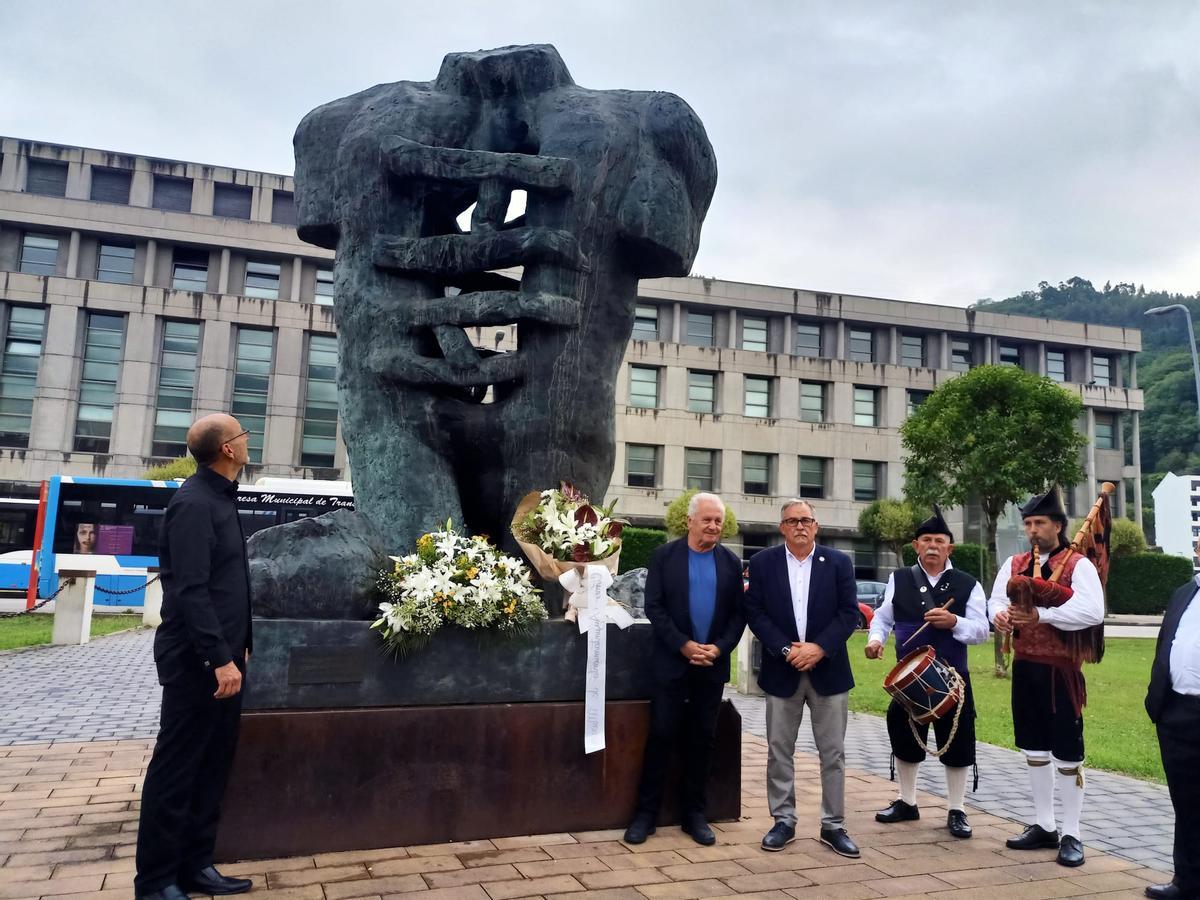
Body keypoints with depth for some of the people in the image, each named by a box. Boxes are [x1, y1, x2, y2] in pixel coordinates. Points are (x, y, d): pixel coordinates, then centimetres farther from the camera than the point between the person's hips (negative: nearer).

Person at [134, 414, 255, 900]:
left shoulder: (220, 497, 13)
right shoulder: (194, 503, -17)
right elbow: (189, 590, -23)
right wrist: (220, 658, -25)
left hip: (221, 657, 9)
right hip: (199, 662, -9)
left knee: (212, 766, 14)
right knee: (176, 769, 1)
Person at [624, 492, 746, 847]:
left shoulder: (730, 561, 6)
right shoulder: (664, 556, -2)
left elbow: (739, 613, 5)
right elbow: (654, 607, -7)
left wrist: (720, 648, -10)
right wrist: (684, 645, -15)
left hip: (713, 665, 3)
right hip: (672, 662, -2)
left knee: (702, 739, 9)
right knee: (661, 736, 1)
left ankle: (694, 813, 20)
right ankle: (646, 812, 12)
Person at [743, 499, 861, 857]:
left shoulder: (839, 562, 1)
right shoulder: (762, 562, 1)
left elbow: (849, 612, -3)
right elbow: (755, 613, -3)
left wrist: (819, 647, -15)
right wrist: (786, 649, -14)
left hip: (828, 670, 0)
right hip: (782, 671, 0)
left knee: (833, 753, 6)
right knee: (779, 751, 7)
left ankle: (833, 825, 18)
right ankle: (784, 821, 20)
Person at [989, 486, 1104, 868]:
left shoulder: (1078, 565, -8)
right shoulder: (1013, 565, 10)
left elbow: (1092, 611, -21)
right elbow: (996, 600, 5)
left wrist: (1041, 614, -26)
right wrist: (1001, 614, -18)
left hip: (1060, 669, -6)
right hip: (1024, 667, 6)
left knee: (1067, 754, 1)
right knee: (1035, 750, 13)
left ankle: (1072, 835, 12)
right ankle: (1044, 826, 25)